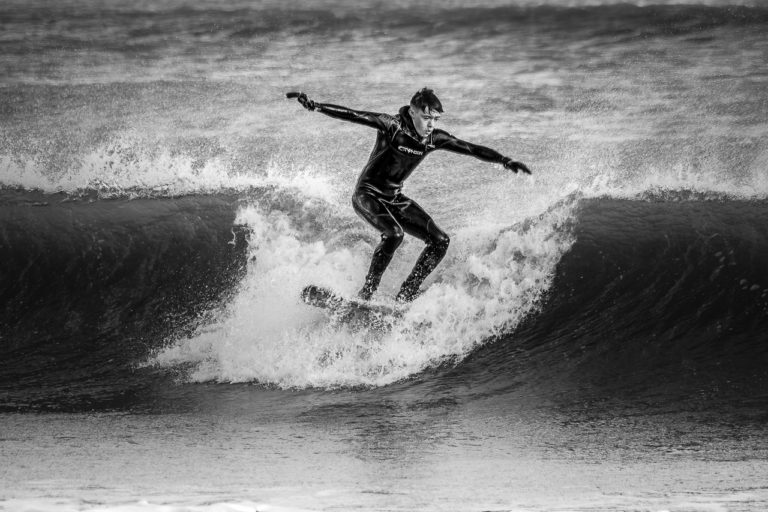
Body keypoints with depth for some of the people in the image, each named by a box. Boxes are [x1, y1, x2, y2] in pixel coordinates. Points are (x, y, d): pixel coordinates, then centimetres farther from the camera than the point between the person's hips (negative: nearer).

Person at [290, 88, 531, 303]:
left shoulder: (434, 139, -3)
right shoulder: (393, 126, -20)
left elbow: (471, 149, 1)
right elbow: (353, 115, -28)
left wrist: (505, 161, -5)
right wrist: (315, 106, -37)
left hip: (394, 198, 7)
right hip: (367, 194, -7)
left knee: (440, 241, -3)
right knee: (393, 234, -34)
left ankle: (405, 296, 2)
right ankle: (366, 294, -24)